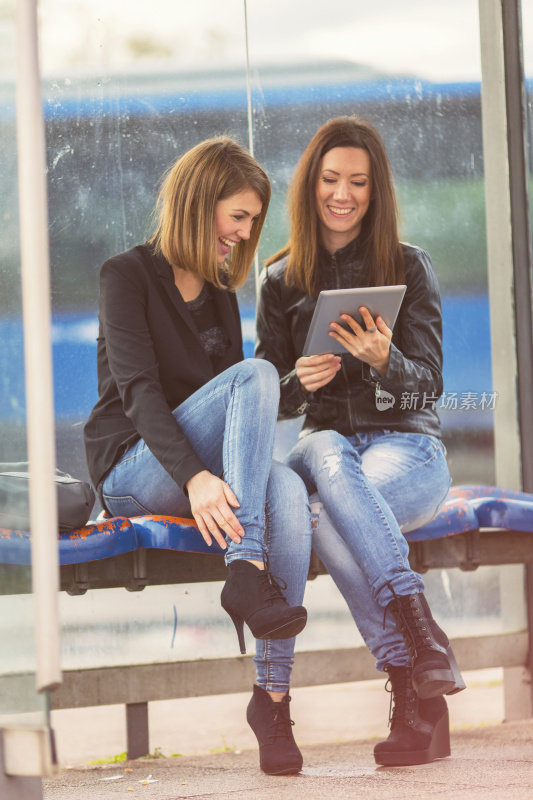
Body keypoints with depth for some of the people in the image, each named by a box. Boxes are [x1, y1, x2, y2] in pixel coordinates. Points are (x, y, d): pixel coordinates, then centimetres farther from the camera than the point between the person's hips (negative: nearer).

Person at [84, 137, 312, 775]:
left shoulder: (220, 294, 19)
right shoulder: (127, 275, -1)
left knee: (288, 489, -31)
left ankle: (274, 693, -33)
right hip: (131, 470, -5)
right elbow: (138, 389, -15)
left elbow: (246, 411, 18)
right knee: (255, 374, -28)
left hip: (209, 468, 5)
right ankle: (248, 572, -40)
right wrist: (194, 476, -30)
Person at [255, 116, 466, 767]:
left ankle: (415, 695, -37)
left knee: (325, 514, -36)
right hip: (324, 440, 2)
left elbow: (428, 384, -2)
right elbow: (270, 402, 10)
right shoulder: (282, 281, 11)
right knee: (329, 454, -38)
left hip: (407, 444, -2)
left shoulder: (408, 268, 5)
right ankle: (418, 629, -44)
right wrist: (300, 381, -14)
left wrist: (385, 360, -24)